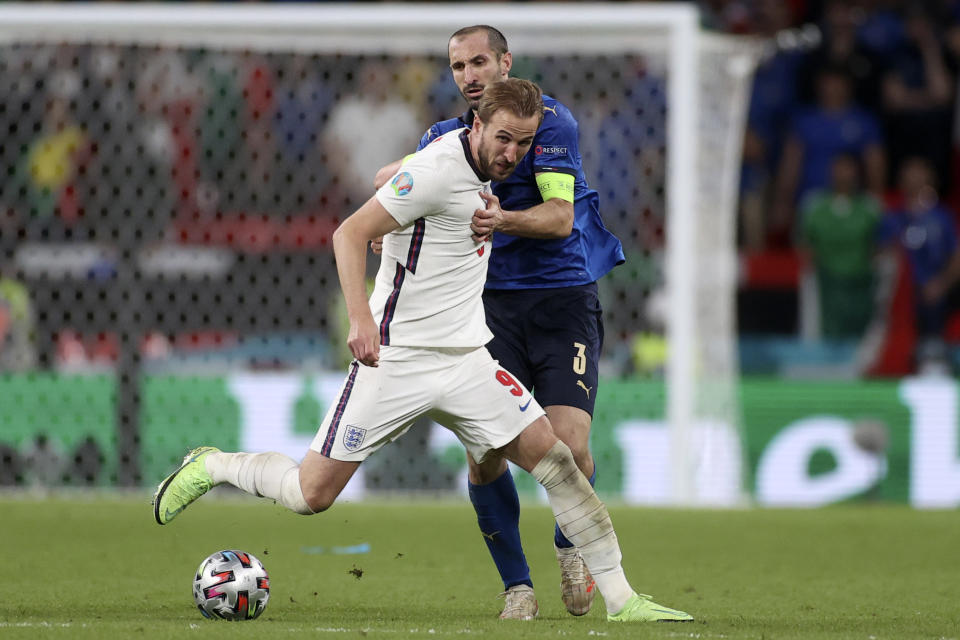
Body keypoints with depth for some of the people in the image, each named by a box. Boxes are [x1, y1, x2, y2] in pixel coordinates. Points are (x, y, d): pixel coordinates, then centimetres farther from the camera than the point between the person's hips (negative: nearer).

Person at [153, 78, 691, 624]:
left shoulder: (482, 170, 7)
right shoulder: (438, 169, -17)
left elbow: (392, 176, 26)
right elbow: (350, 233, -18)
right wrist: (362, 319, -27)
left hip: (466, 361, 7)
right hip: (397, 358, -7)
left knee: (553, 457, -7)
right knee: (313, 494, -4)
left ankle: (620, 598, -4)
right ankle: (210, 467, 24)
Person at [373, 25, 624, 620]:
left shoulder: (550, 119, -6)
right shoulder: (449, 135, 11)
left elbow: (560, 216, -14)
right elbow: (389, 177, 22)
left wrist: (503, 220, -33)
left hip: (563, 298, -4)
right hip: (494, 301, 4)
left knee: (568, 445, -19)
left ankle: (571, 542, 13)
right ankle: (517, 584, 5)